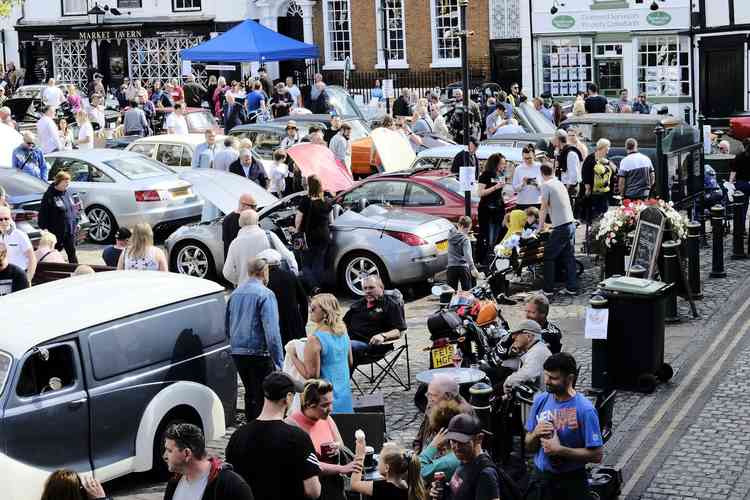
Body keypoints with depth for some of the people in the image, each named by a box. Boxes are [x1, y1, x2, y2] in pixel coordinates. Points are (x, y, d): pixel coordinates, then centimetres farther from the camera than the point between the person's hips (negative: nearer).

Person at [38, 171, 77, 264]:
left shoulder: (67, 193, 9)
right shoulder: (50, 195, -12)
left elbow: (74, 208, 20)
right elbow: (43, 214, -13)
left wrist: (76, 223, 16)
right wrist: (44, 228, -15)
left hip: (70, 231, 6)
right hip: (56, 232, -6)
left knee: (72, 253, 10)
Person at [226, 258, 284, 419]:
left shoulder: (235, 294, 9)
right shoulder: (265, 295, -13)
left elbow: (227, 326, 17)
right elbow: (272, 331, -19)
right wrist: (279, 362, -17)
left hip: (237, 353, 7)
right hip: (259, 353, -7)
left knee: (250, 394, 20)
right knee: (262, 397, -1)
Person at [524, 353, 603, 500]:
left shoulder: (585, 409, -17)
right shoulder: (541, 400, -1)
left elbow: (596, 455, -17)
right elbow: (529, 447, 8)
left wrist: (559, 450, -21)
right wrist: (535, 434, -14)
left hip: (571, 482, -4)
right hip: (539, 477, 4)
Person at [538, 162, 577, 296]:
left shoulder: (546, 185, -7)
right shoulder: (560, 183, 16)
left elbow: (544, 209, -6)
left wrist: (540, 226, 5)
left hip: (560, 227, -7)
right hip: (571, 223, 7)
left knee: (549, 257, 2)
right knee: (569, 257, 12)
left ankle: (548, 289, 3)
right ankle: (572, 288, 13)